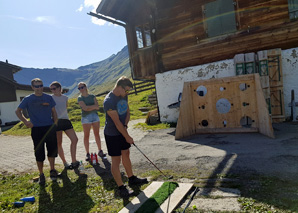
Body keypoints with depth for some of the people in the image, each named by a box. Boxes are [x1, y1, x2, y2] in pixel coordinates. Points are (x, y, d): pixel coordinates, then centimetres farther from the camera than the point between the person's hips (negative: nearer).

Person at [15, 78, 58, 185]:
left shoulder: (49, 98, 7)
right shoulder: (28, 99, 2)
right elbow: (18, 111, 7)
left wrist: (55, 124, 5)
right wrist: (25, 121, -9)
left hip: (50, 127, 1)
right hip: (36, 129, -1)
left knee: (52, 150, 6)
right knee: (39, 153, 4)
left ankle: (52, 170, 24)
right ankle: (41, 175, 19)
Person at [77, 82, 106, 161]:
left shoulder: (92, 96, 9)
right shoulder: (80, 98, 2)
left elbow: (97, 107, -3)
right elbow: (85, 108, -13)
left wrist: (88, 107, -12)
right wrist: (94, 106, -9)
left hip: (95, 116, 2)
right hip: (86, 118, -2)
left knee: (97, 134, 6)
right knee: (86, 136, -1)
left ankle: (100, 151, 16)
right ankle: (88, 154, 7)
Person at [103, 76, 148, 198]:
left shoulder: (123, 96, 1)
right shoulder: (109, 101, -25)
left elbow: (127, 112, 10)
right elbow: (117, 122, -24)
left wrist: (125, 126, -7)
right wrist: (127, 137, -18)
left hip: (122, 131, 8)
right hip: (112, 134, -8)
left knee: (126, 155, 18)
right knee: (116, 160, 0)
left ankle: (131, 179, 34)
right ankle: (121, 188, 11)